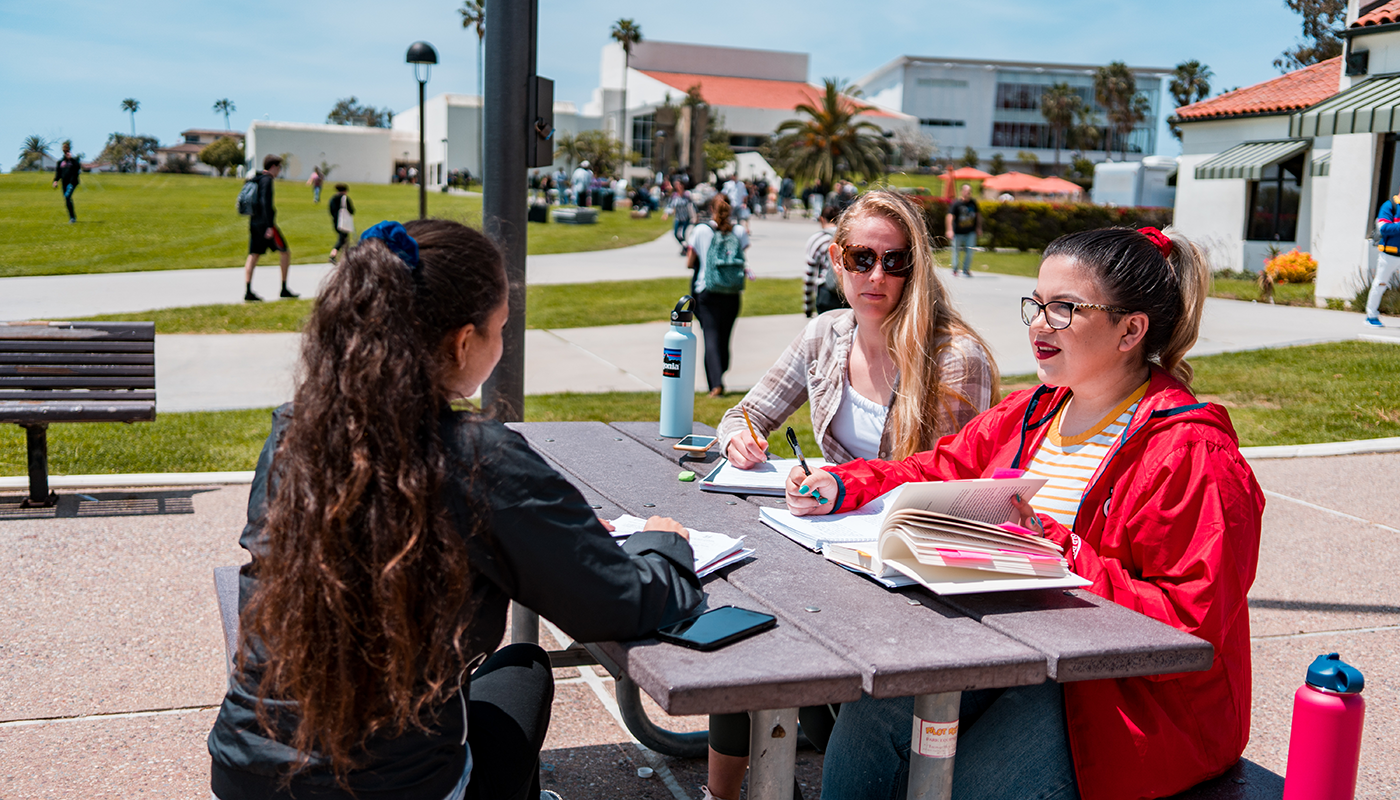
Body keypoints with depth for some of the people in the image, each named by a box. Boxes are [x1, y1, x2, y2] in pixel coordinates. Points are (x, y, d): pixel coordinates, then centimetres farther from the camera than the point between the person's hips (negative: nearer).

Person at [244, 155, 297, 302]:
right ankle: (284, 289, 4)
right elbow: (265, 202, -19)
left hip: (253, 222, 8)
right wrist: (269, 226, -23)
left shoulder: (255, 179, 17)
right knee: (285, 252, 3)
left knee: (253, 256, 4)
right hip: (265, 223, -8)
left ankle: (247, 292, -4)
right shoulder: (267, 180, -10)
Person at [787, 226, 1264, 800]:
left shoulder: (1194, 456, -17)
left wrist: (1053, 548, -26)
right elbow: (936, 473, 15)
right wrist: (842, 487, -2)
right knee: (869, 719, -11)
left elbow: (1189, 622, -22)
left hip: (1135, 696, -7)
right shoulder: (1030, 413, 10)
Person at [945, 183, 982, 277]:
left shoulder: (973, 203, 3)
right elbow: (950, 216, -17)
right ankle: (954, 270, 22)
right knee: (956, 251, 4)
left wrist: (978, 228, 16)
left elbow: (978, 215, 17)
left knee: (969, 251, -1)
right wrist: (950, 230, -25)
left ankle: (966, 270, 15)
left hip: (971, 232, 3)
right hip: (958, 232, -3)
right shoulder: (956, 203, -12)